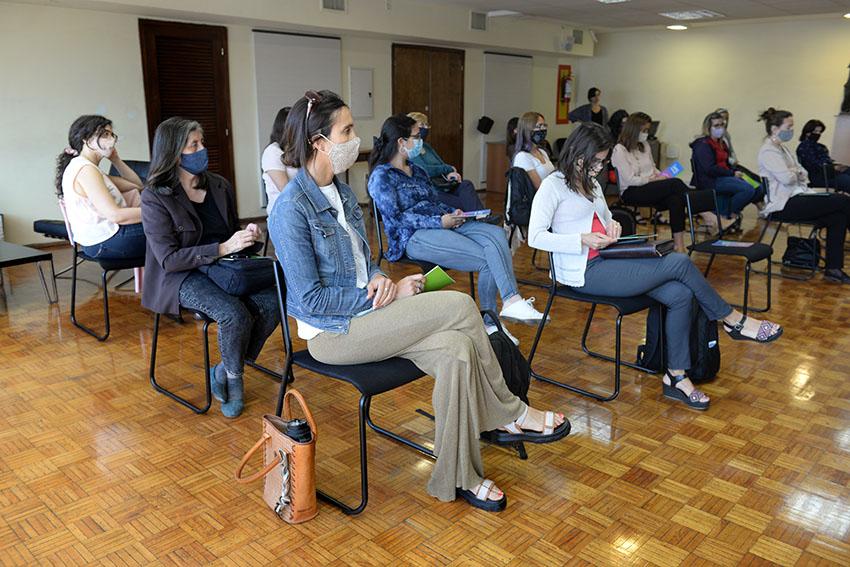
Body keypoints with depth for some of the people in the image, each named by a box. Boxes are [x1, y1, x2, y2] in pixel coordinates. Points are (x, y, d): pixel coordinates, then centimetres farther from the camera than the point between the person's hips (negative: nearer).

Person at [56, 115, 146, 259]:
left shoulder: (84, 168, 18)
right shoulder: (86, 170, -14)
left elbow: (137, 185, 20)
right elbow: (115, 215, -23)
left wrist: (115, 159, 12)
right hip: (106, 242, -10)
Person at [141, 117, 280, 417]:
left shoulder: (220, 186, 8)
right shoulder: (155, 198, -9)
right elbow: (169, 259, -16)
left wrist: (248, 235, -3)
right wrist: (223, 248, -24)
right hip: (182, 277, -5)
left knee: (272, 302, -22)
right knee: (235, 314, -32)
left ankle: (224, 371, -2)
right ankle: (233, 378, -1)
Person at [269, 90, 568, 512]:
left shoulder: (342, 193, 10)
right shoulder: (292, 208, -16)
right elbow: (310, 298, -18)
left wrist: (378, 278, -6)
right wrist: (391, 294, -16)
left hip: (363, 314, 8)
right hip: (332, 332, -7)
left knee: (457, 349, -19)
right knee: (460, 306, -20)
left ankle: (458, 477, -7)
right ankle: (512, 414, 0)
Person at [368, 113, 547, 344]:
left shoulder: (416, 170, 24)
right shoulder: (381, 176, -1)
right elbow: (395, 217, -12)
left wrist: (452, 213, 3)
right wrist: (440, 222, -15)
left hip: (442, 225, 7)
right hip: (414, 237, -7)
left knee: (496, 234, -21)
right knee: (487, 258, -25)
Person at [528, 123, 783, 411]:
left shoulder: (592, 184, 18)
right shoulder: (553, 185, -7)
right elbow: (536, 237, -16)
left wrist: (611, 225, 6)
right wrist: (583, 240, -23)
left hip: (606, 261, 9)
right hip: (584, 272, -8)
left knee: (680, 294, -14)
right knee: (679, 263, -17)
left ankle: (676, 377, -6)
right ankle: (733, 320, 5)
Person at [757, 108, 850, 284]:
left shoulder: (782, 147, 20)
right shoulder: (768, 151, -11)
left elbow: (802, 173, 21)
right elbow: (787, 178, -21)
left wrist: (797, 173, -2)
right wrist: (796, 173, 1)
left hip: (795, 198, 9)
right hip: (783, 205, -9)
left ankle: (833, 269, -7)